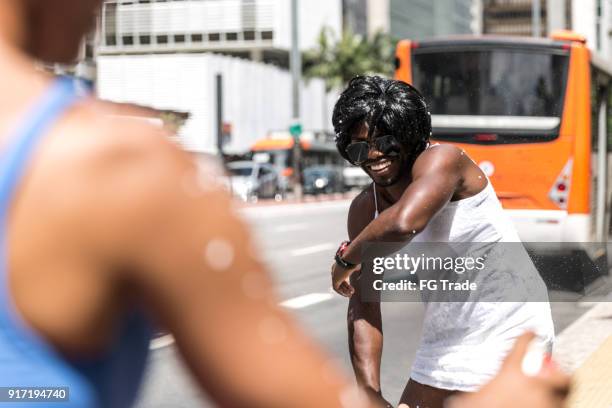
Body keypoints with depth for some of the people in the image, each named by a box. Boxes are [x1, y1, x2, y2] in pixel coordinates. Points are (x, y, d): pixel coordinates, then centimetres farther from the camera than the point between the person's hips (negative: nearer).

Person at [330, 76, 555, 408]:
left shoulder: (441, 160, -18)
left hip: (507, 329, -7)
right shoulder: (364, 210, 2)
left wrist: (346, 258, -22)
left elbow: (404, 224, -40)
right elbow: (363, 309, 0)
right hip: (445, 341, 7)